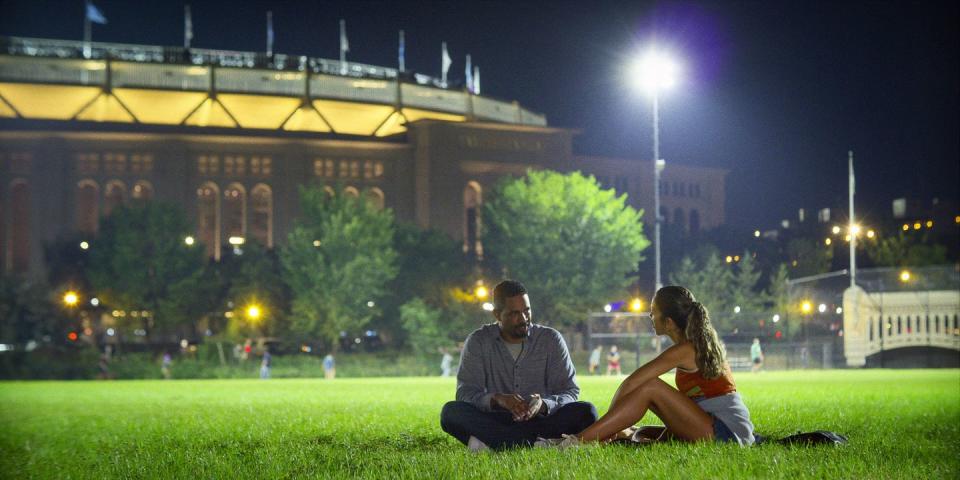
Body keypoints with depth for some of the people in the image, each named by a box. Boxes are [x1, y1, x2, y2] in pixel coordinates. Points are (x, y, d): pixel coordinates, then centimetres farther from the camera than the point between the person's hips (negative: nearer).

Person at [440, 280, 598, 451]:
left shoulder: (551, 339, 4)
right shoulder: (478, 342, 3)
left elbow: (570, 392, -1)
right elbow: (465, 393, -6)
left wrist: (544, 404, -24)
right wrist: (497, 399, -28)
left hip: (541, 421, 1)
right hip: (494, 421, 0)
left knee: (586, 412, -26)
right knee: (451, 412, -28)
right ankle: (538, 443, -35)